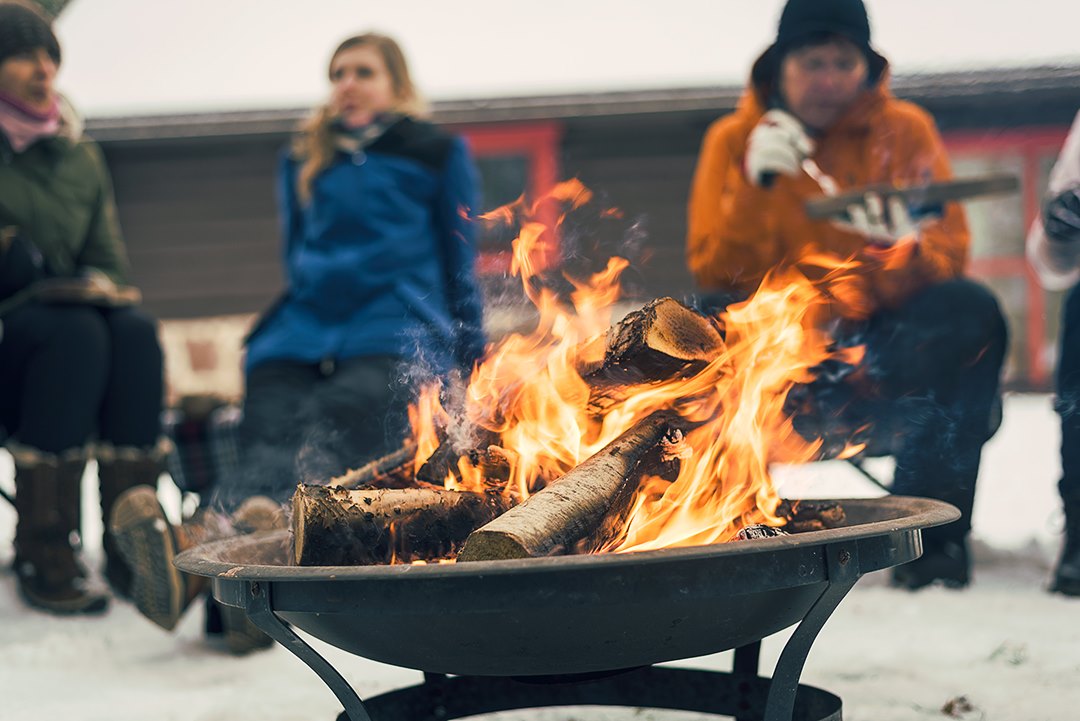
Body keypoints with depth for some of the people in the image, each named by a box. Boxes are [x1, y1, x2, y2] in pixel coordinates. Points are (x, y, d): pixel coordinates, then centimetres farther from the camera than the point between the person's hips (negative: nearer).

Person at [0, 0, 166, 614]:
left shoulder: (79, 156, 16)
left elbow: (110, 262, 16)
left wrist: (98, 291, -5)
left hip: (70, 321, 5)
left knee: (135, 330, -27)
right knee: (76, 331, -35)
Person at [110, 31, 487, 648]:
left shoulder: (437, 152, 19)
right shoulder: (303, 162, 29)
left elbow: (459, 266, 19)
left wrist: (469, 360, 15)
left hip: (396, 336, -3)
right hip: (306, 332, 3)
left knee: (331, 436, -34)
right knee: (269, 439, -30)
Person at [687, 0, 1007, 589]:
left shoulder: (904, 130, 6)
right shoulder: (734, 140, 4)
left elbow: (950, 250, -1)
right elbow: (716, 275, -5)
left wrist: (908, 249, -24)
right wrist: (756, 187, -20)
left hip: (884, 350, 1)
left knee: (970, 313, -28)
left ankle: (932, 528, -23)